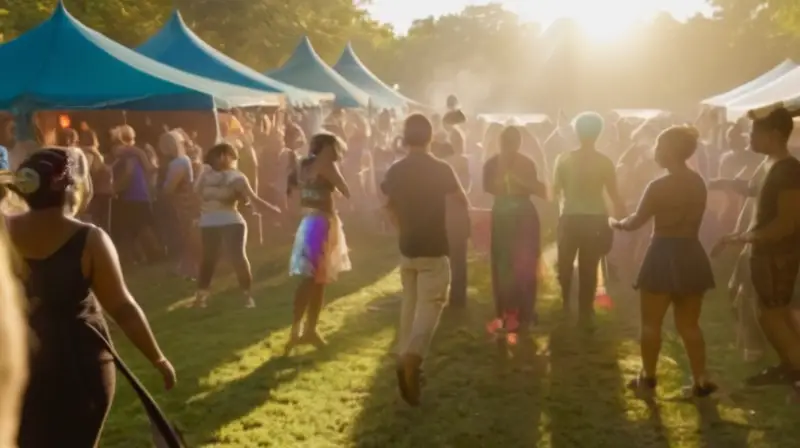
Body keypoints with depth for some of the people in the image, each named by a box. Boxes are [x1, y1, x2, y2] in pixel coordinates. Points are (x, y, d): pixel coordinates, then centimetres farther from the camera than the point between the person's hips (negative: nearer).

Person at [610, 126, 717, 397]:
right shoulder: (699, 183, 6)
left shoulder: (659, 186, -15)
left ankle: (648, 378, 17)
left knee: (651, 323, 8)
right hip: (692, 256, 6)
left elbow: (635, 222, -7)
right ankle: (701, 380, 12)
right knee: (689, 324, 14)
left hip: (664, 257, -6)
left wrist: (616, 223, 13)